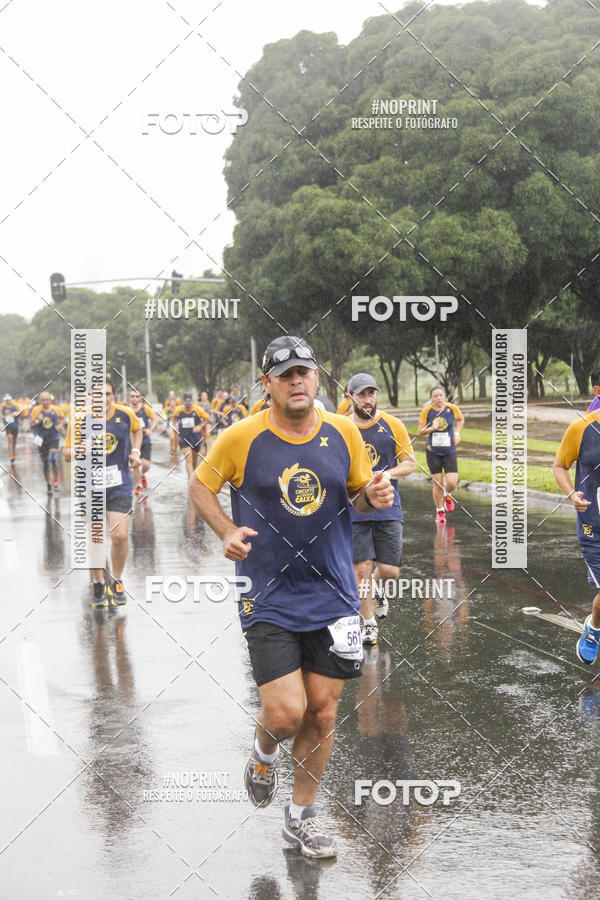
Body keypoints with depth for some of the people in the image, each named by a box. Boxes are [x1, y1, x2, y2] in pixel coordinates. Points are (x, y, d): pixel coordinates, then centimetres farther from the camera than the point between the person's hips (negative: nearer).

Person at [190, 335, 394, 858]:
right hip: (268, 599, -3)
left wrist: (374, 496, -9)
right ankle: (264, 755, 26)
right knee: (286, 713, -12)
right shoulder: (243, 437, -7)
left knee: (322, 712, 6)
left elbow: (360, 493, 14)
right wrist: (227, 533, -9)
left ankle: (301, 816, 26)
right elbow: (201, 484, 7)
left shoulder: (344, 432, 2)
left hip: (333, 596, 3)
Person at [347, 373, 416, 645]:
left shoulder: (392, 425, 1)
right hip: (354, 509, -1)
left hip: (388, 507, 1)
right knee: (362, 567, -4)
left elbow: (410, 463, 4)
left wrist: (388, 474, -14)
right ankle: (368, 623, 12)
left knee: (390, 570, -2)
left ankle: (379, 584, 35)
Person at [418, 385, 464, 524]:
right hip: (433, 451, 0)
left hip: (449, 451, 1)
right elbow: (420, 431, -3)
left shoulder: (452, 408, -6)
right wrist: (432, 428, -22)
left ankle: (447, 495, 27)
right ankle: (440, 511, 22)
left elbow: (461, 419, 15)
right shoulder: (426, 411, -9)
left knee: (452, 483, -9)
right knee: (438, 484, 1)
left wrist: (457, 432, 0)